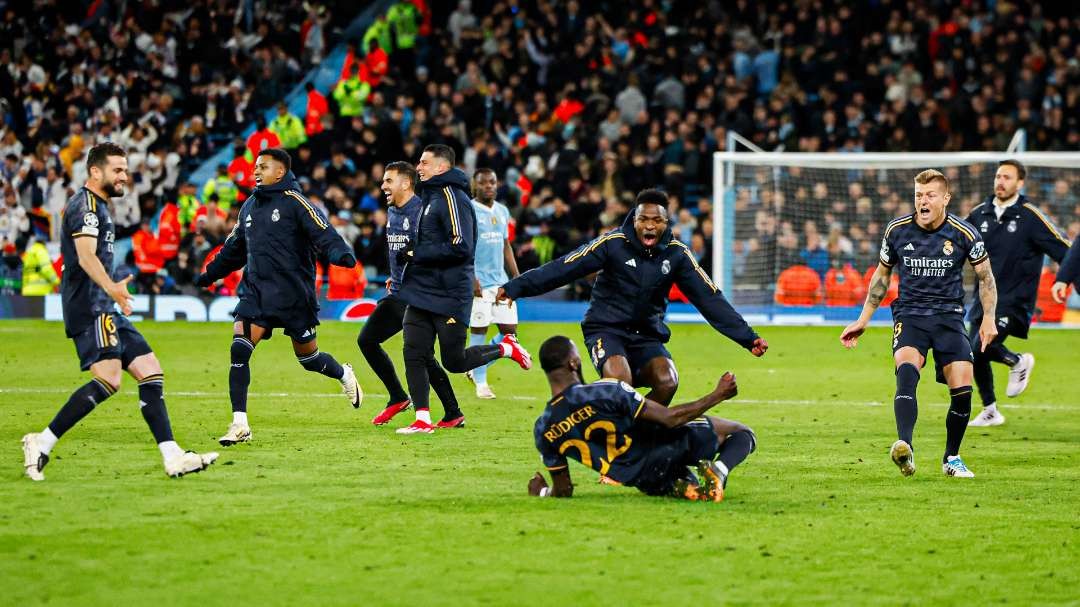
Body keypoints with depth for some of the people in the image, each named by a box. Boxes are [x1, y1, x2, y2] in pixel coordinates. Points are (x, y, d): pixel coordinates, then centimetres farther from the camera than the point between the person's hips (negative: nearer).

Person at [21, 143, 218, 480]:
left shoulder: (98, 207, 24)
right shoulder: (84, 205, -9)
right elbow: (86, 256, -23)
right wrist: (110, 287, -36)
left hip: (103, 308, 11)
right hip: (89, 309, -11)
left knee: (151, 373, 3)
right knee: (108, 379, -23)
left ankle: (173, 458, -2)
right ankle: (41, 444, -19)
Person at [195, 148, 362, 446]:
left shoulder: (294, 202, -8)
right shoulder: (250, 206, 12)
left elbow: (323, 234, -18)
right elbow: (234, 248, 26)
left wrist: (341, 254, -36)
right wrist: (209, 274, 32)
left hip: (293, 294, -5)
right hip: (255, 290, 5)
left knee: (309, 358, 9)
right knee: (239, 350, -14)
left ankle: (344, 375, 44)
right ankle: (240, 425, -11)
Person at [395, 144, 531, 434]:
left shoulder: (452, 197, -15)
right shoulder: (429, 196, 15)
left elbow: (460, 247, -23)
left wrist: (417, 254, -19)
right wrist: (410, 253, 8)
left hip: (450, 296, -8)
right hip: (421, 291, 8)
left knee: (454, 362, 1)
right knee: (413, 355, -2)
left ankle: (506, 348, 22)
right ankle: (422, 419, 1)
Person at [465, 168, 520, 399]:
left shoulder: (502, 211, 15)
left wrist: (517, 278, 17)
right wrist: (471, 278, -19)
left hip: (501, 281, 7)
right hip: (478, 283, -7)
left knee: (510, 331, 4)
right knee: (479, 330, -3)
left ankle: (476, 366, 22)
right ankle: (480, 383, 6)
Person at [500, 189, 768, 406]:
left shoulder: (676, 254, 1)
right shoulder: (613, 243, -9)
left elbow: (710, 299, 4)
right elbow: (562, 268, -13)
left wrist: (748, 338, 1)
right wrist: (514, 287, -20)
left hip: (647, 336, 4)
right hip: (606, 330, -4)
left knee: (667, 381, -24)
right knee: (619, 380, -33)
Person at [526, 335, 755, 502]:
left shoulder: (543, 430, -8)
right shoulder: (607, 391, -23)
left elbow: (563, 490, 2)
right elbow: (670, 418, -20)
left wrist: (540, 491, 26)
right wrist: (717, 396, -7)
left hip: (644, 483, 5)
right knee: (743, 434, 10)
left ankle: (679, 488, 0)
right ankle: (718, 471, -20)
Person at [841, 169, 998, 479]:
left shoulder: (964, 233, -4)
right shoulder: (897, 230, 0)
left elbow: (985, 277, 8)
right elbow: (882, 275, 15)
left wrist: (989, 318, -2)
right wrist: (863, 320, 14)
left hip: (949, 316, 0)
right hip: (909, 315, 0)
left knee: (962, 390, -10)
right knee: (906, 369, -30)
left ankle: (952, 458, 15)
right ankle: (904, 447, -46)